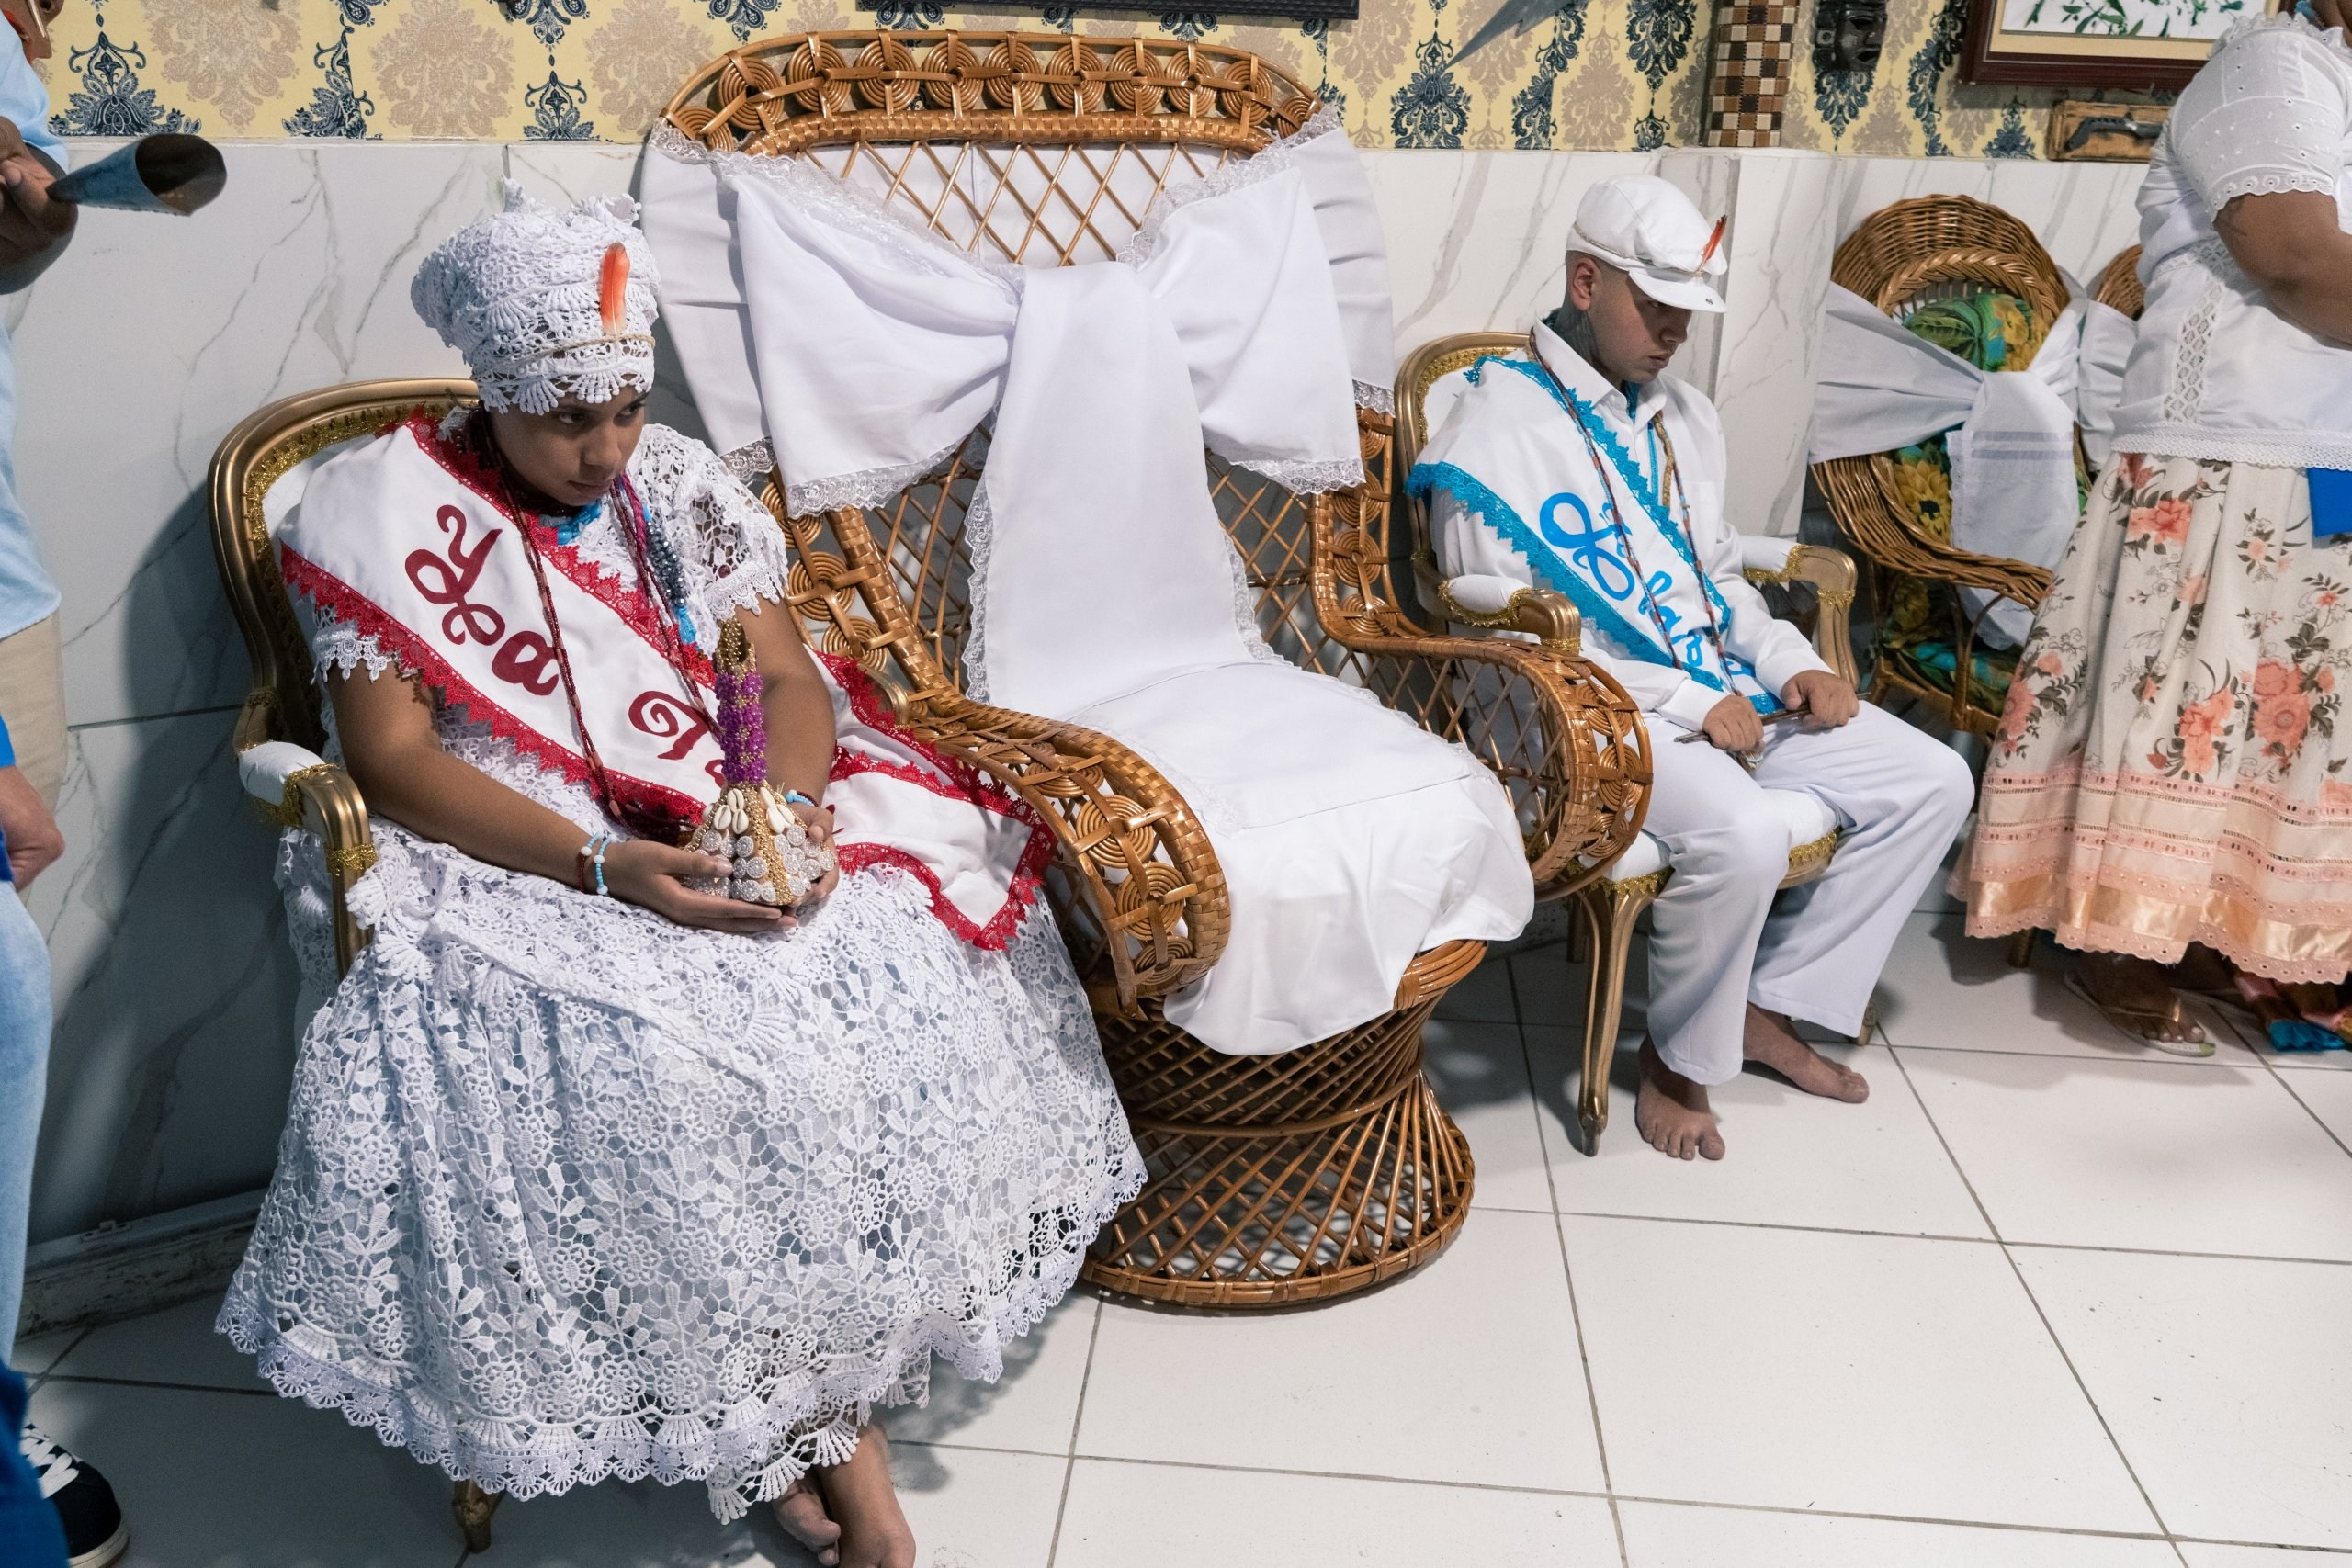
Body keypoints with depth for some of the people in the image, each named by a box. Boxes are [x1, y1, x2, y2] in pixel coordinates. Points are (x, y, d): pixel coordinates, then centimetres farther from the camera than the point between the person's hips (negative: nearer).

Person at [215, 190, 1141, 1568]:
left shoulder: (681, 486, 9)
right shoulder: (387, 511, -2)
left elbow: (789, 677, 4)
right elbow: (392, 761, -9)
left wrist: (790, 805, -19)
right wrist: (603, 864, -23)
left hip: (728, 835, 4)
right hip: (509, 865, -3)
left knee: (899, 983, -24)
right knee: (642, 1066, -33)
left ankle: (822, 1406, -10)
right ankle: (818, 1420, -9)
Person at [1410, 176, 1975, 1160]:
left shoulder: (1685, 418, 16)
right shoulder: (1494, 433, -11)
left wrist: (1791, 666, 4)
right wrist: (1685, 704, -19)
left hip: (1723, 692, 9)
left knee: (1932, 783, 0)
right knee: (1743, 835, -33)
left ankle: (1769, 1005, 9)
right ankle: (1679, 1061, -5)